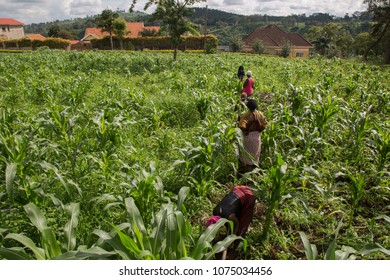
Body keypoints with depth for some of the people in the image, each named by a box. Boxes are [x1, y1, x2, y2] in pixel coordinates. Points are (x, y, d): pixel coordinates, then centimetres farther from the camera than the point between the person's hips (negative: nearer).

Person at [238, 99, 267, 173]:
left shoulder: (246, 116, -21)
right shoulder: (260, 114, -8)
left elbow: (241, 126, -31)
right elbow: (264, 124, -4)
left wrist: (244, 132, -13)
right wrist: (259, 130, 8)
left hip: (248, 136, -4)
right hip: (257, 136, 4)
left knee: (246, 155, 11)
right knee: (255, 153, 21)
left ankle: (245, 171, 16)